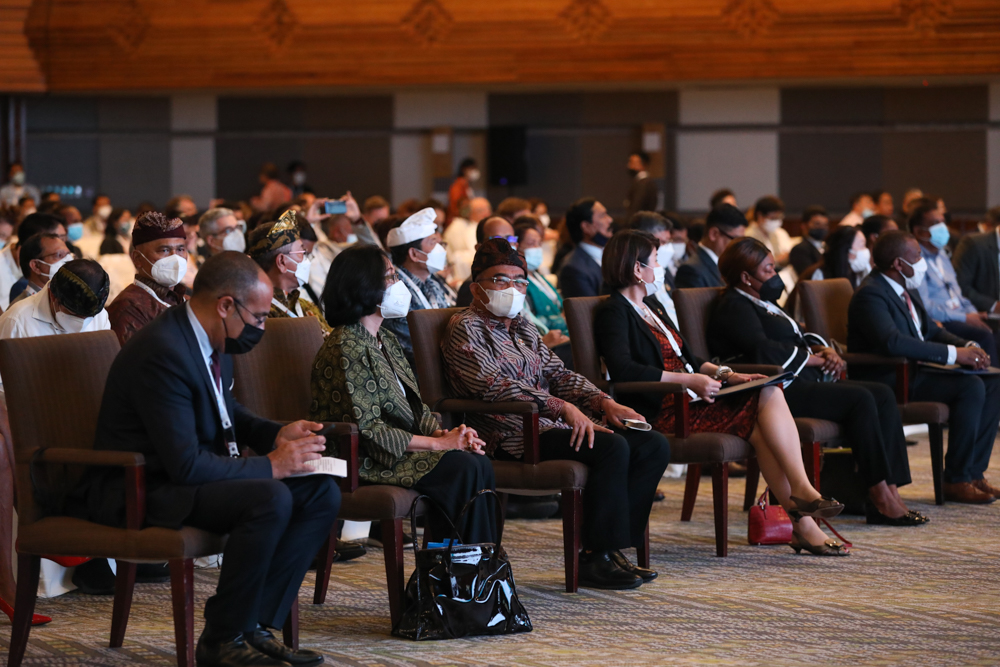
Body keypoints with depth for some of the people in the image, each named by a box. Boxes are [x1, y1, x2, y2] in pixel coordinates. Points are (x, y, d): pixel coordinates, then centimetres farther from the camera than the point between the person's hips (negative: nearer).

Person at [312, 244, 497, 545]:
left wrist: (443, 433, -6)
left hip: (404, 446, 9)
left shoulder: (385, 339, 16)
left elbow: (415, 405, 17)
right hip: (366, 462, -9)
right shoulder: (345, 349, -15)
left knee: (479, 462, -13)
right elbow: (367, 429, -20)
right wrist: (439, 443, -17)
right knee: (465, 469, -23)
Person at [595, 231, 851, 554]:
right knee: (759, 419, -21)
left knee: (770, 393, -16)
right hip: (660, 413, -8)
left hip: (687, 398, 8)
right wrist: (690, 380, -22)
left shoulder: (649, 308, 25)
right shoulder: (613, 312, -5)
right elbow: (623, 370, -21)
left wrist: (724, 373, 6)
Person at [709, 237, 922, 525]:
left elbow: (800, 336, 30)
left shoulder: (763, 302, 27)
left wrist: (825, 350, 7)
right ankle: (881, 500, -24)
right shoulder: (733, 307, -5)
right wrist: (813, 359, -9)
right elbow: (762, 350, -20)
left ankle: (891, 490, -17)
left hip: (804, 382, 11)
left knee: (884, 395, -8)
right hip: (778, 391, -11)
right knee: (860, 399, -26)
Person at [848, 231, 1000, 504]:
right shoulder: (871, 295, -18)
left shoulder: (908, 290, 14)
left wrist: (969, 347, 1)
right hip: (889, 384, -10)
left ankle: (974, 471, 0)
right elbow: (892, 342, -33)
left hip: (917, 372, 10)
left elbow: (931, 330, 23)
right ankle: (956, 481, -17)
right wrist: (954, 354, -30)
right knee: (971, 387, -25)